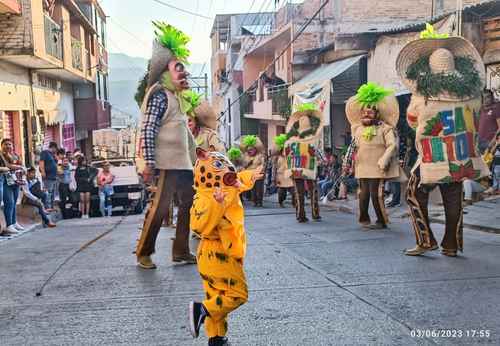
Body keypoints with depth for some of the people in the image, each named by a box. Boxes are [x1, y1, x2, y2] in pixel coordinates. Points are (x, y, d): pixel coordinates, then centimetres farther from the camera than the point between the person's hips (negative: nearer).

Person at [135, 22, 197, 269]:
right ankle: (143, 253, 9)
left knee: (188, 205, 12)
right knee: (159, 208, -5)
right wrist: (149, 163, -23)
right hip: (168, 163, -9)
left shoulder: (177, 98, 18)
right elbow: (147, 130, -18)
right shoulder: (160, 95, -10)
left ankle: (181, 251, 21)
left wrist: (192, 158, 21)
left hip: (184, 163, 10)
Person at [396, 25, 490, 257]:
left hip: (434, 160, -4)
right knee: (454, 200, 13)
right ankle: (451, 245, 20)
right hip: (463, 158, 4)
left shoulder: (421, 96, -13)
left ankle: (426, 241, 7)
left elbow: (412, 122, 5)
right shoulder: (471, 92, -4)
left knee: (416, 196, 11)